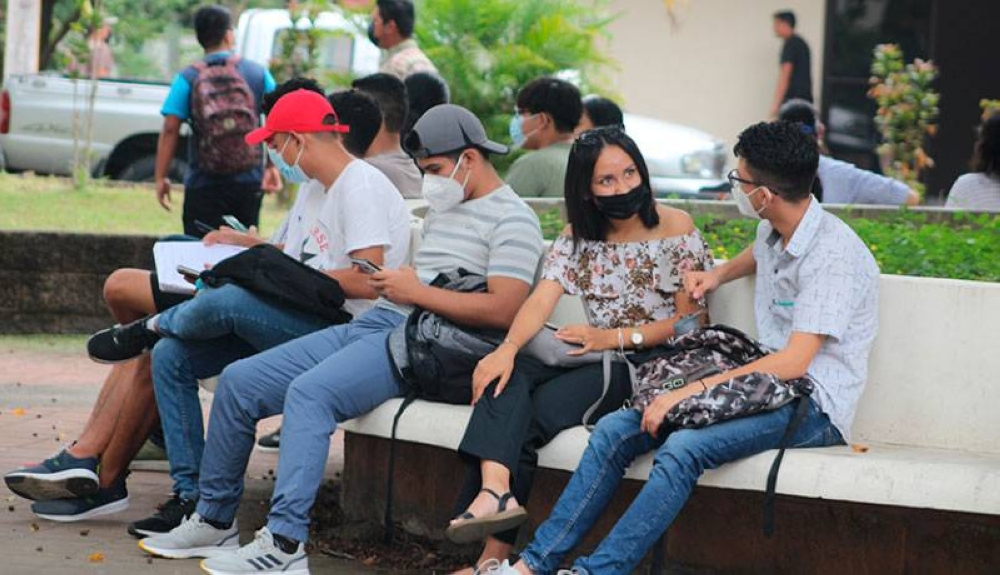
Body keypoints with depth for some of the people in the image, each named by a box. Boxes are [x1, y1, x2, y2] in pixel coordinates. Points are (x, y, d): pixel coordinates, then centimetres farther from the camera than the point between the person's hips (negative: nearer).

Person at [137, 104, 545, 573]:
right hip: (370, 325, 10)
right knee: (238, 381, 1)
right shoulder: (444, 210, 26)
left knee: (309, 391, -34)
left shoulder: (512, 220, -4)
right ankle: (215, 520, 11)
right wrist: (395, 283, 6)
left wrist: (416, 292, -13)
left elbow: (502, 310, -17)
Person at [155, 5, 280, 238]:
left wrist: (161, 177, -4)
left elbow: (170, 130, -9)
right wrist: (272, 166, 8)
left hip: (203, 183, -2)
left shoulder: (188, 78, -4)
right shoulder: (258, 73, 2)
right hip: (249, 182, 2)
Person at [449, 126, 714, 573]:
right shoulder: (577, 237, 10)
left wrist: (615, 338, -17)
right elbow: (541, 300, -5)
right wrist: (508, 348, -26)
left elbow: (691, 320, -5)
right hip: (599, 354, 5)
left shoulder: (675, 229, -3)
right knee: (508, 376, -26)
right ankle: (494, 488, -50)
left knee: (542, 407, -27)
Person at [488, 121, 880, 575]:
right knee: (614, 430, -8)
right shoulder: (772, 231, 10)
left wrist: (690, 392, -27)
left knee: (684, 447, -33)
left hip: (814, 405, -9)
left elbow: (794, 362, -26)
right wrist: (719, 274, 18)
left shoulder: (833, 256, -19)